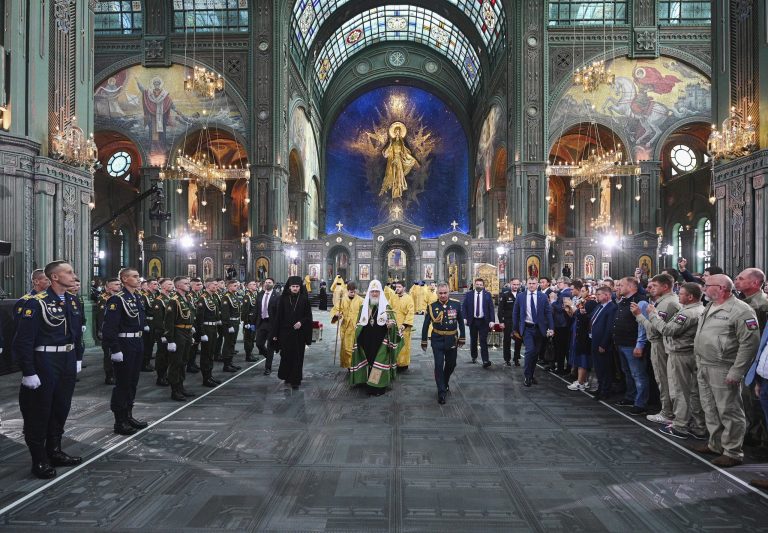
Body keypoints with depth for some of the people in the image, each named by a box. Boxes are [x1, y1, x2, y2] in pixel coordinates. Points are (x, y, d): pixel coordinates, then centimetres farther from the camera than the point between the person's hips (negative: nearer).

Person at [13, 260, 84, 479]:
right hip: (44, 363, -7)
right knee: (39, 412, 6)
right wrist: (28, 372, -18)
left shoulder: (73, 302, 7)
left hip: (68, 363, 7)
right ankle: (39, 460, 19)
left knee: (61, 409, 16)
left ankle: (54, 451, 32)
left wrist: (78, 358, 15)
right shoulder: (36, 303, -16)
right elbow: (23, 340, -18)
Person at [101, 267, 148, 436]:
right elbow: (109, 327, -20)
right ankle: (120, 422, 11)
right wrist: (114, 349, -22)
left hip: (137, 345, 8)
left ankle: (128, 416, 28)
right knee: (122, 383, 1)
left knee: (132, 382, 16)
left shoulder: (137, 298, 12)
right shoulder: (117, 299, -14)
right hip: (124, 346, -8)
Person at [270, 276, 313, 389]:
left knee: (297, 357, 2)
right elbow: (278, 316, 1)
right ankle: (287, 376, 25)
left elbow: (308, 315, 2)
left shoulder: (304, 299, 0)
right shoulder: (283, 299, 1)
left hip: (299, 333, 0)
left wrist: (301, 322, -17)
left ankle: (295, 380, 10)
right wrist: (275, 333, -2)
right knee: (286, 355, 5)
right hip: (285, 332, 1)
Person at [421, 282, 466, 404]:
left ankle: (445, 383, 42)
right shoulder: (432, 306, -7)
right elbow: (425, 325, 1)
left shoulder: (456, 304, -5)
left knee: (451, 364, 15)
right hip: (437, 340, -2)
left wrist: (462, 338, 5)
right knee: (439, 366, -6)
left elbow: (461, 322, 5)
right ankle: (441, 392, 4)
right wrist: (424, 341, 3)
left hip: (452, 340, 2)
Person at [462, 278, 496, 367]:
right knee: (473, 340, 13)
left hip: (484, 321, -2)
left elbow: (491, 308, -1)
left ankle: (485, 360, -8)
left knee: (483, 341, -6)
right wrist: (464, 318, -10)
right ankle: (474, 357, 31)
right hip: (472, 321, 2)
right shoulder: (469, 295, 4)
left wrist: (492, 320, -10)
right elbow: (464, 307, 3)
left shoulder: (487, 295, 1)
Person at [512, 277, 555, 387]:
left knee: (536, 353, 10)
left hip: (539, 328, 2)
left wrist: (551, 328, -7)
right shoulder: (520, 297, 0)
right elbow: (515, 314, 6)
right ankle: (527, 376, -2)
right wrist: (515, 329, 5)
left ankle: (531, 375, 26)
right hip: (527, 328, -2)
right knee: (530, 350, -15)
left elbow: (548, 313, 0)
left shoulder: (543, 296, 2)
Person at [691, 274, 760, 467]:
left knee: (729, 412, 0)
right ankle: (715, 444, 32)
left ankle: (732, 452, 11)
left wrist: (736, 372, -20)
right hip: (704, 367, 9)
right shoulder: (710, 307, 14)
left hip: (723, 370, -9)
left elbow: (750, 343, -19)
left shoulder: (740, 310, -15)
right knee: (710, 409, 18)